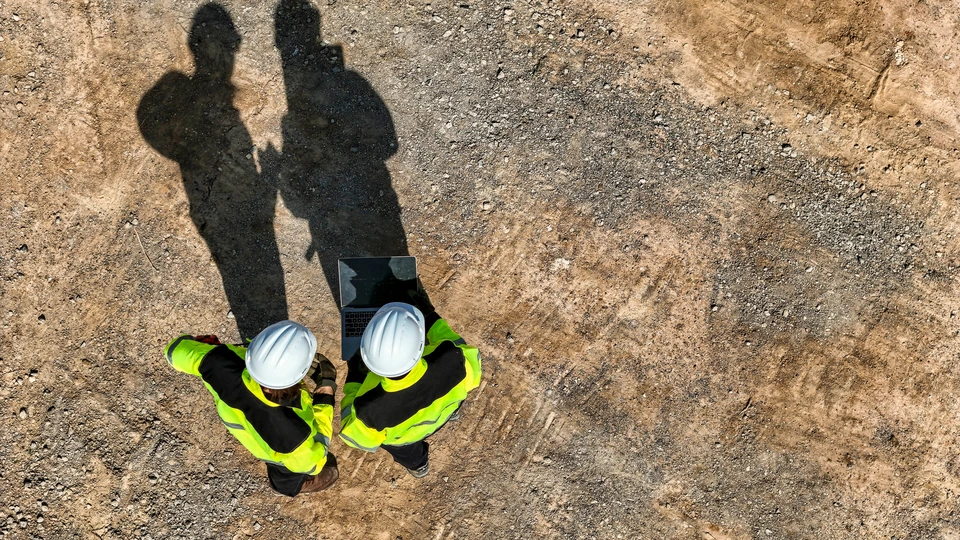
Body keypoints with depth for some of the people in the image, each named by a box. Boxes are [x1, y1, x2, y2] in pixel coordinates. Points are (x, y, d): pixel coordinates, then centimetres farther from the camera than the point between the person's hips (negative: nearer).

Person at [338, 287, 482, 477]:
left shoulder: (372, 408, -45)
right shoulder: (450, 361, -44)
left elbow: (358, 436, -20)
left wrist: (353, 380, -11)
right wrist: (430, 317, -12)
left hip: (402, 437, -1)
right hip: (445, 411, 2)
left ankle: (416, 462, 53)